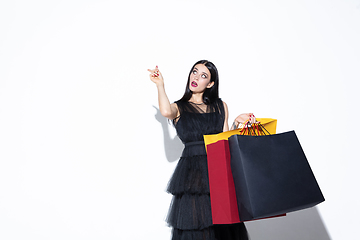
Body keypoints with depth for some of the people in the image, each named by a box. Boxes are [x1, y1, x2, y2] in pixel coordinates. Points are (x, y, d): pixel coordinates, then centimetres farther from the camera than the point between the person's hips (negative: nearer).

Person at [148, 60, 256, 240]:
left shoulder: (220, 106, 15)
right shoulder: (179, 108, 7)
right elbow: (166, 112, -19)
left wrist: (236, 123, -2)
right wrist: (160, 84, -6)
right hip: (192, 170, -2)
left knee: (226, 225, 2)